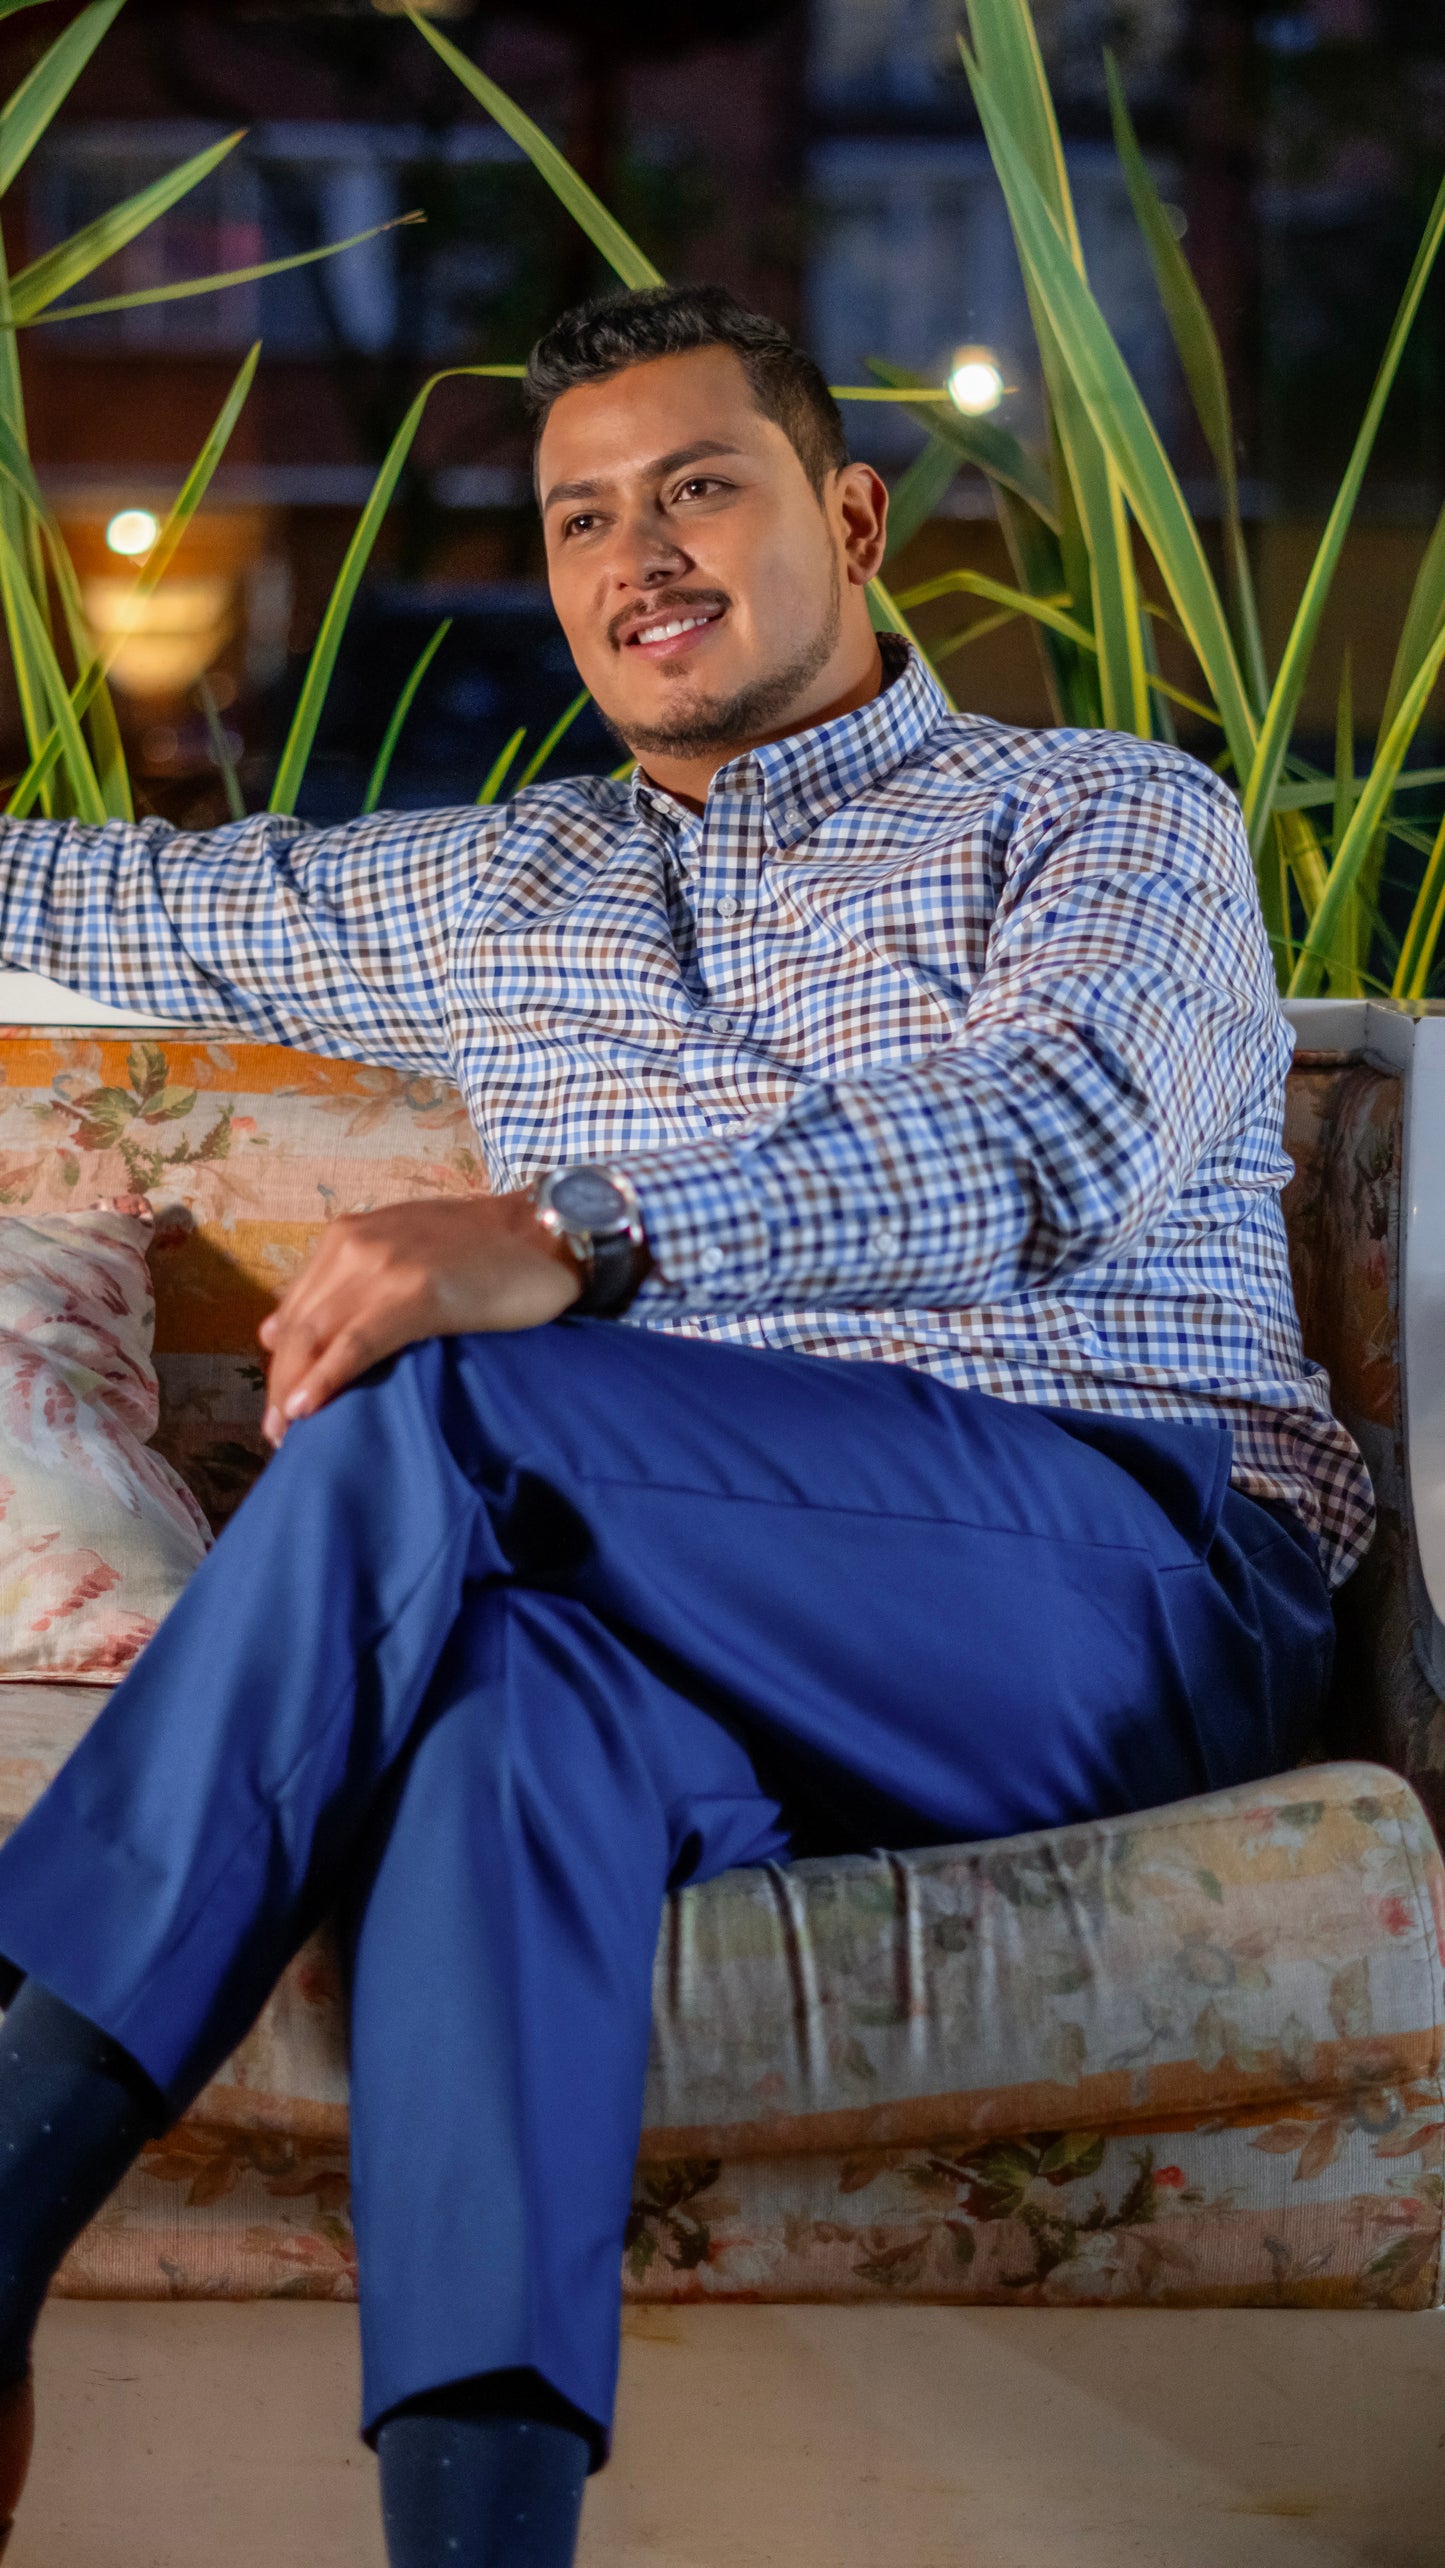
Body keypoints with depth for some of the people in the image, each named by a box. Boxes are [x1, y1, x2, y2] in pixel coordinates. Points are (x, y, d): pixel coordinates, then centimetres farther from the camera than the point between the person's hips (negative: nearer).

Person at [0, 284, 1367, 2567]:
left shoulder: (1114, 820, 10)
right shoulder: (499, 895, 29)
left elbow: (1056, 1140, -12)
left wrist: (571, 1238, -25)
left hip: (1135, 1565, -4)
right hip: (733, 1648, 4)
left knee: (447, 1412, -29)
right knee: (513, 1682, -36)